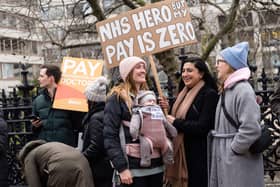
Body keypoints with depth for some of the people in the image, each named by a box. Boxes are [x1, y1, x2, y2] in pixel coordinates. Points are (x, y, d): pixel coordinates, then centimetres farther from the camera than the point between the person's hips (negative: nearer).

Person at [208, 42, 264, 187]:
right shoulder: (226, 90, 13)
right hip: (224, 159, 9)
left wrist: (232, 150, -16)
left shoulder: (243, 90, -16)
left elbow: (251, 129, -24)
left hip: (239, 162, -9)